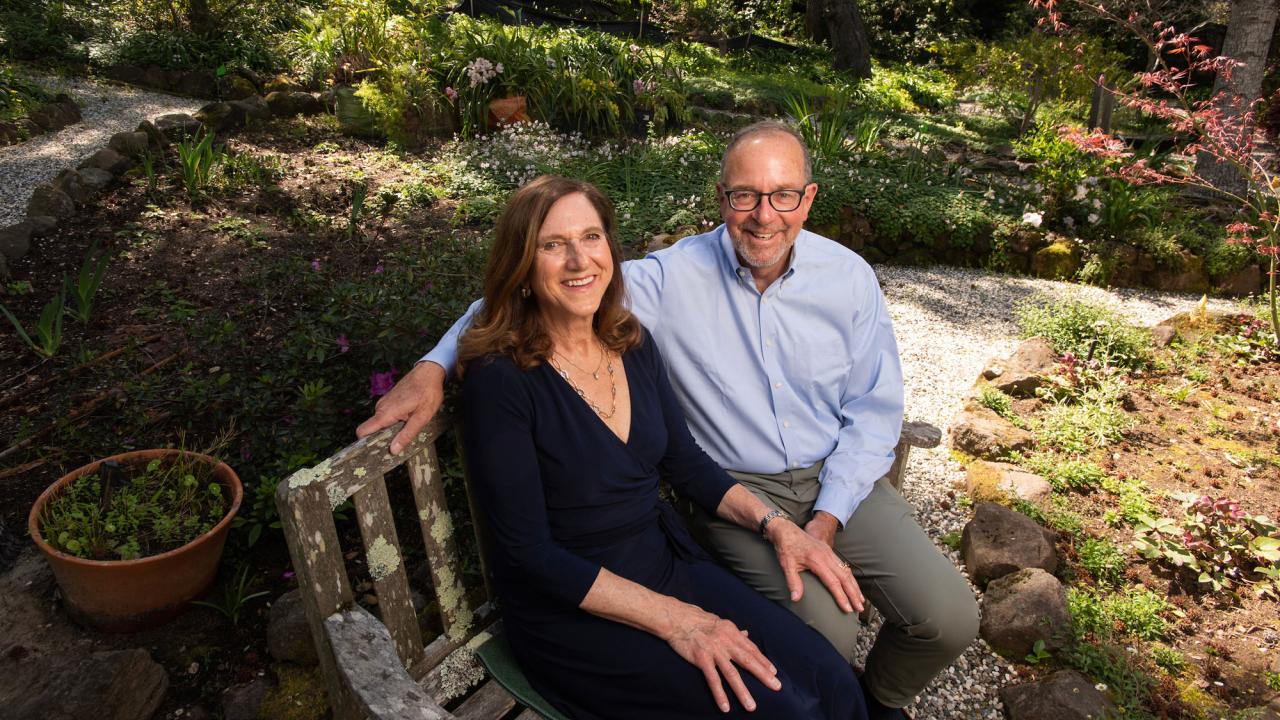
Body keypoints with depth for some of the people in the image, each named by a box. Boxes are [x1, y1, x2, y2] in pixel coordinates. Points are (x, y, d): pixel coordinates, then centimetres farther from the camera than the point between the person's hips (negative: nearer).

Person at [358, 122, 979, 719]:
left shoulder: (848, 276, -3)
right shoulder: (672, 278, -11)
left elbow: (875, 407, 1)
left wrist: (828, 517, -10)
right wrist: (434, 368, -20)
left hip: (840, 478, 3)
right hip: (738, 488, -3)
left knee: (949, 619, -10)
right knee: (824, 635, -23)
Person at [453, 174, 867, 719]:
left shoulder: (633, 344, 2)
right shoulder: (500, 378, -18)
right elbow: (527, 551, -18)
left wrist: (776, 526, -3)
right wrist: (673, 619, -21)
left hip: (670, 562, 6)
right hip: (570, 610, -5)